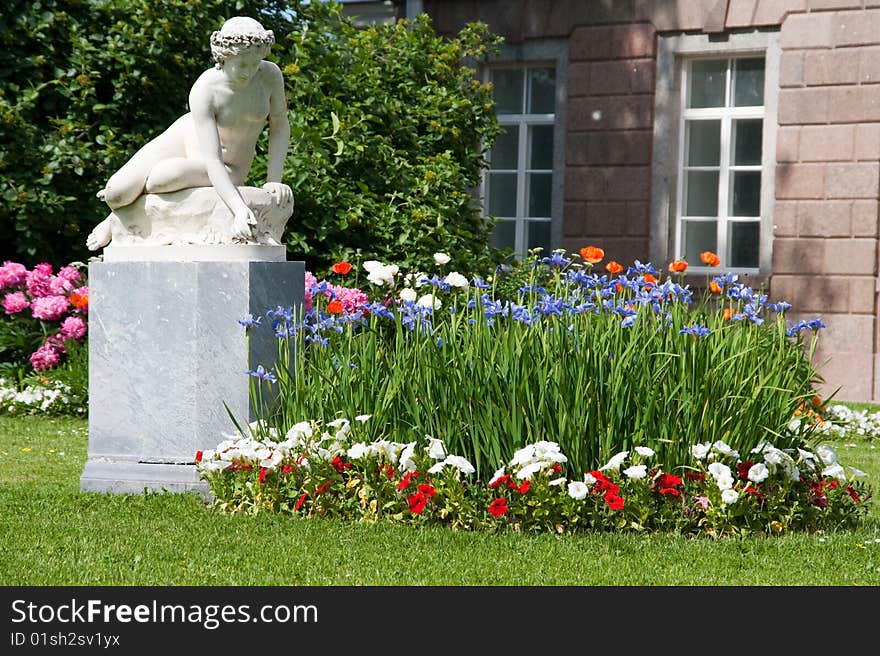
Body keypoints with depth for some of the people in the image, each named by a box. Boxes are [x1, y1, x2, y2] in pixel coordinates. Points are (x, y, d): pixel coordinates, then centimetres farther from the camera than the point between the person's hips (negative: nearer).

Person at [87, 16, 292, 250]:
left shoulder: (270, 75, -24)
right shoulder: (203, 91, -31)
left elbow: (280, 125, -7)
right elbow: (211, 162, -37)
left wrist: (273, 180, -14)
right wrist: (239, 211, -47)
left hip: (230, 169, 1)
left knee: (162, 177, -32)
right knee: (115, 194, -19)